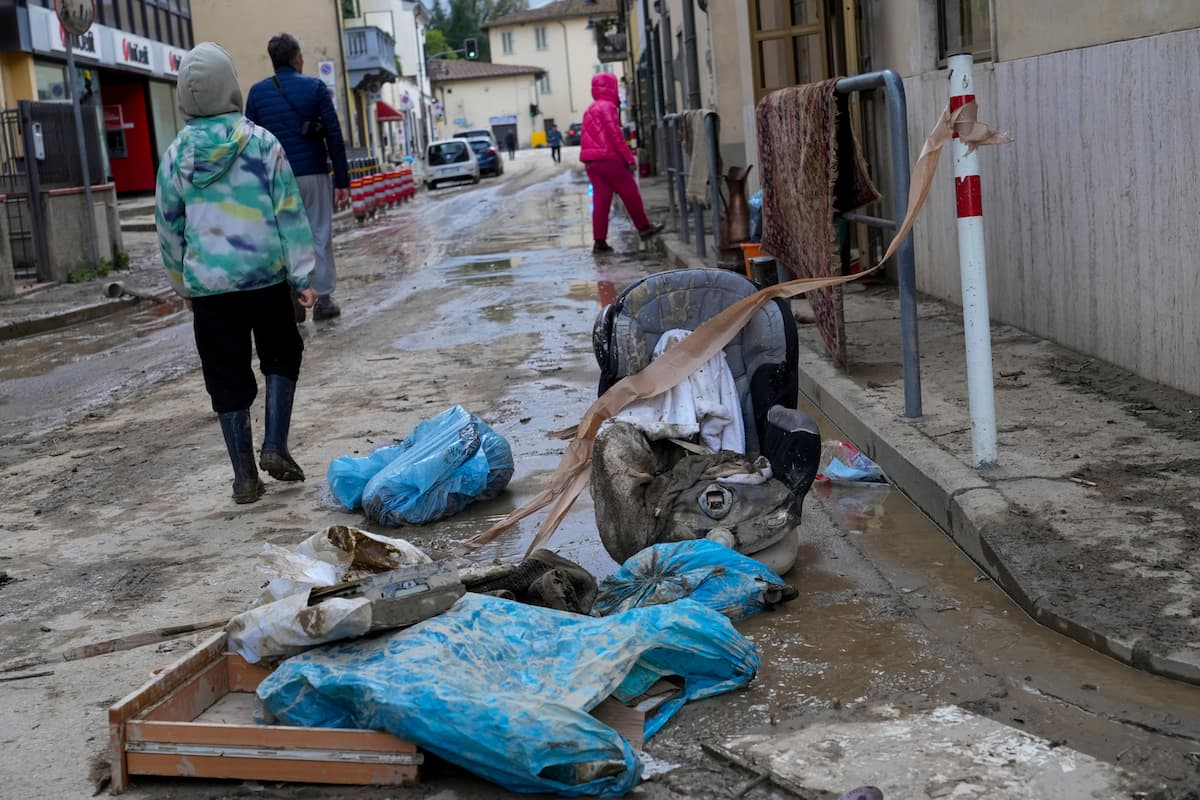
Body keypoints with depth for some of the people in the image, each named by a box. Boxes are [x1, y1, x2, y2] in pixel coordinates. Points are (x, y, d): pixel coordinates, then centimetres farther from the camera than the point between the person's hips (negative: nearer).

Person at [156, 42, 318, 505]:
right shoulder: (261, 143, -4)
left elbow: (168, 227, 9)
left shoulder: (176, 155, 2)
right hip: (266, 276, -1)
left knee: (228, 378, 8)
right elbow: (289, 211, -5)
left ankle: (245, 476, 11)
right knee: (281, 357, 20)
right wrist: (303, 275, -2)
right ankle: (275, 447, 7)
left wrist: (184, 284, 21)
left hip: (209, 284, 1)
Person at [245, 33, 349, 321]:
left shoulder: (257, 92, 5)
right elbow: (334, 137, -4)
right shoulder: (315, 87, -1)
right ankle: (323, 300, 6)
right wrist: (342, 181, -2)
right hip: (314, 174, -2)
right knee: (320, 237, 5)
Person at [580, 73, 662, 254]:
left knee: (600, 199, 5)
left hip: (591, 161, 8)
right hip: (609, 158, -8)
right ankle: (644, 227, 13)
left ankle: (599, 241, 1)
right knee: (630, 193, 4)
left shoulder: (590, 110, 21)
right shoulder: (607, 107, -8)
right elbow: (616, 135, -14)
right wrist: (629, 159, -11)